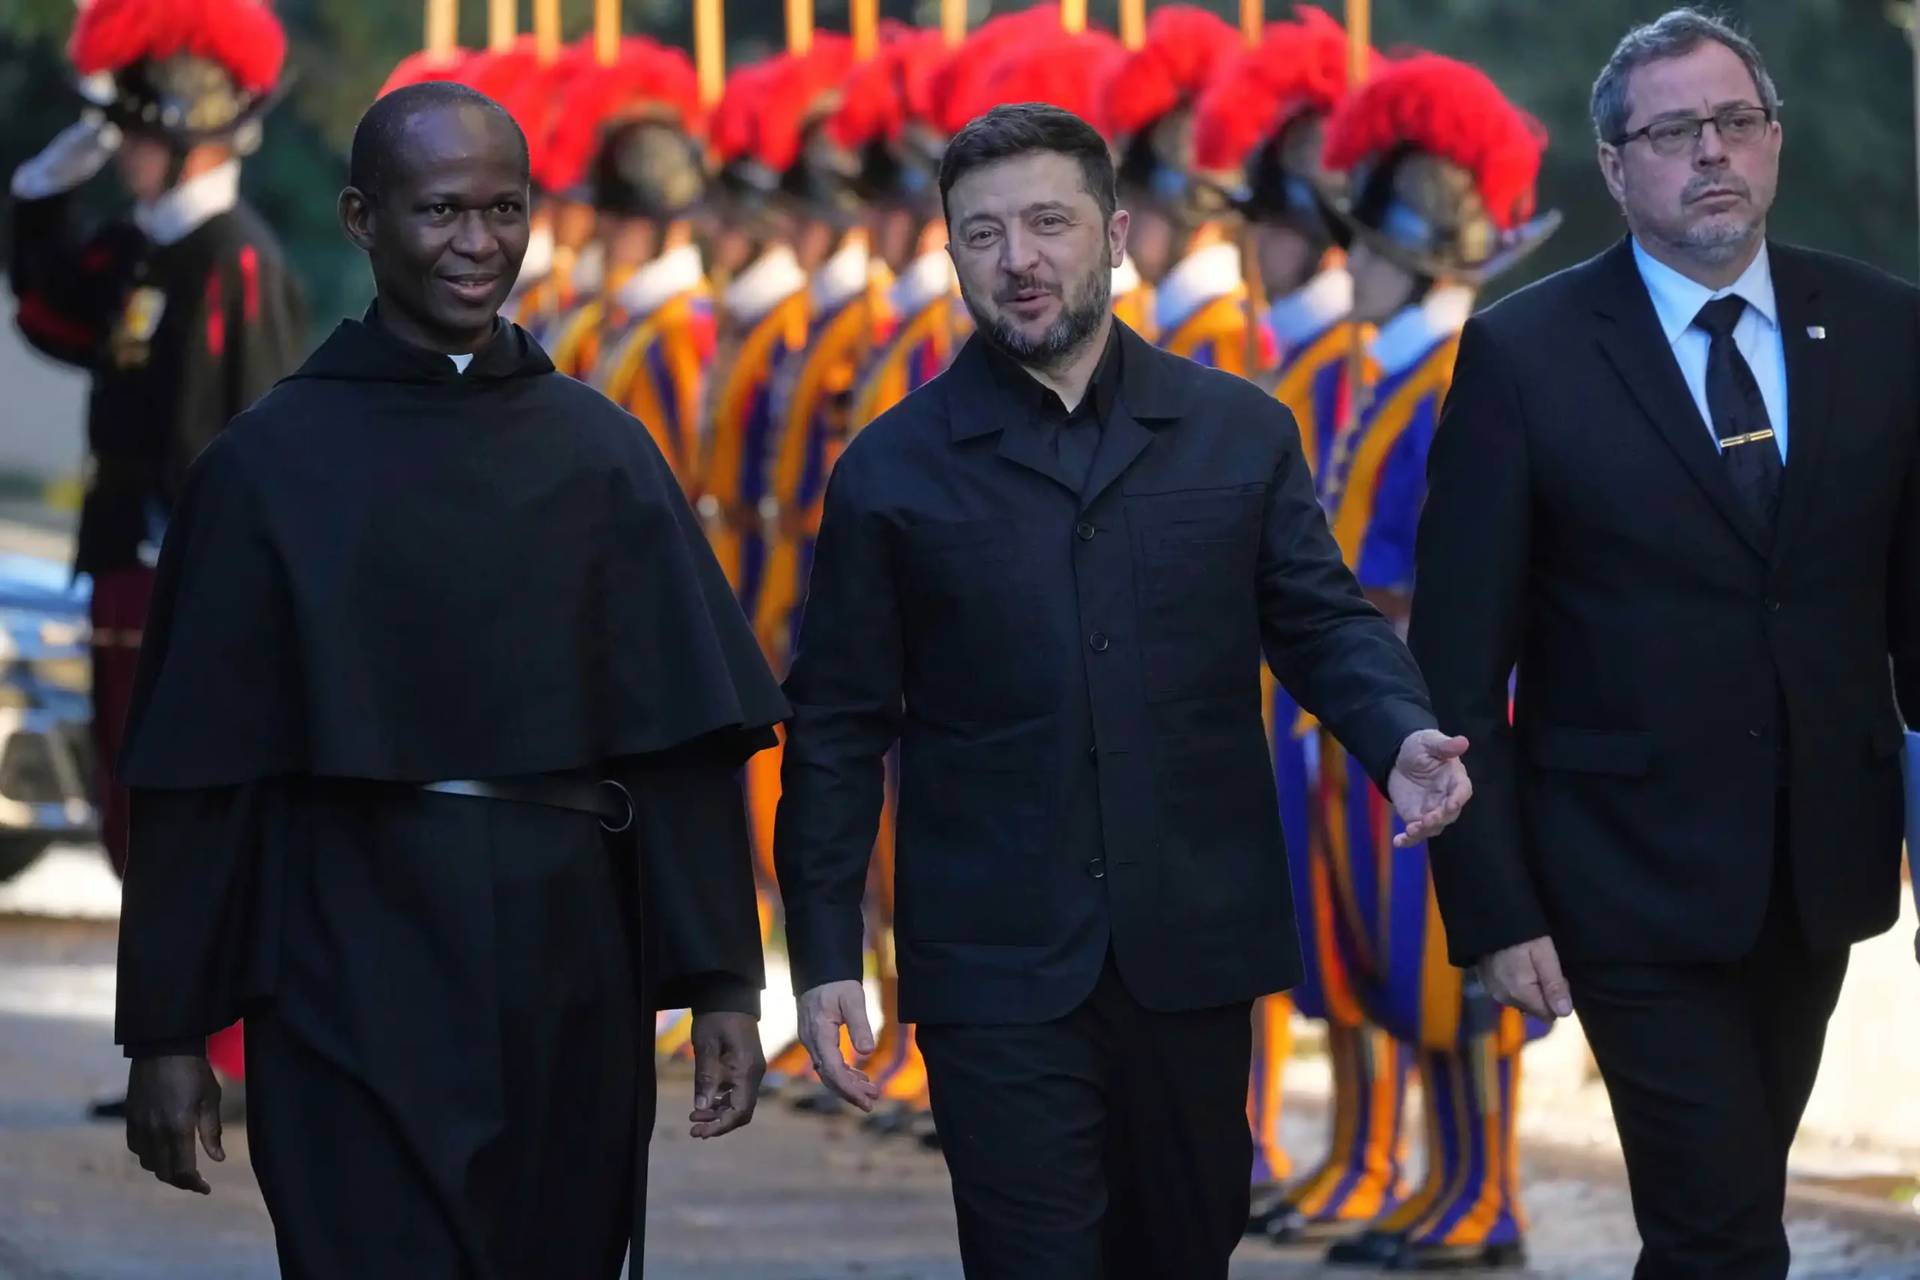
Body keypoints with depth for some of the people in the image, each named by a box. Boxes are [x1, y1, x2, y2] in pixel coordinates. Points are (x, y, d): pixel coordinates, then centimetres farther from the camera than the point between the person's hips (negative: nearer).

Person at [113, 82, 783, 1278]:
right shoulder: (270, 463, 0)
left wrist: (720, 986, -2)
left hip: (570, 983, 3)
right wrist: (166, 1032, -1)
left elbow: (688, 744, 5)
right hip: (359, 985, -3)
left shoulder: (601, 451, 6)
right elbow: (195, 776, 0)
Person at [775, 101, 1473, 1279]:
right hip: (997, 966, -2)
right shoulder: (895, 472, 2)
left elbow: (1324, 622, 7)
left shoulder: (1240, 433, 6)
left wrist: (1402, 736, -15)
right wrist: (824, 954, -2)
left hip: (1194, 953, 2)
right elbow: (840, 731, 3)